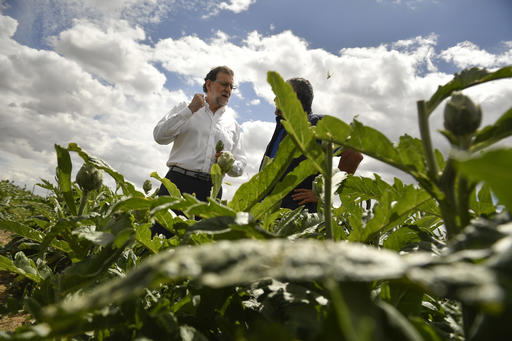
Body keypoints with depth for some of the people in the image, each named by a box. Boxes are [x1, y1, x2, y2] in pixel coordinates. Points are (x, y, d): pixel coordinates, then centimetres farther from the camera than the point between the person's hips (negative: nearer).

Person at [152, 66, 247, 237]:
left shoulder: (233, 124, 22)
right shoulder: (185, 108, 16)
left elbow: (240, 166, 21)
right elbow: (160, 136, 0)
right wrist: (190, 110, -4)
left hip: (211, 190, 3)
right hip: (179, 181, -2)